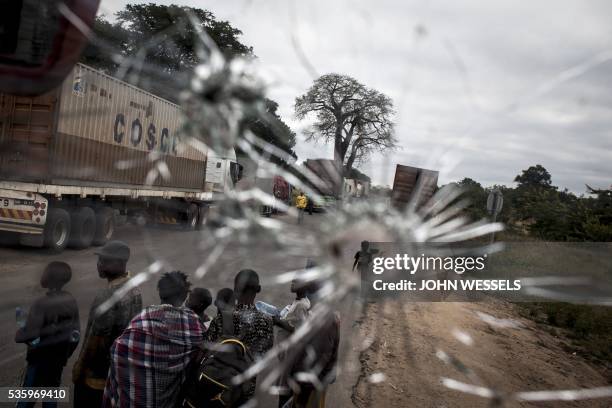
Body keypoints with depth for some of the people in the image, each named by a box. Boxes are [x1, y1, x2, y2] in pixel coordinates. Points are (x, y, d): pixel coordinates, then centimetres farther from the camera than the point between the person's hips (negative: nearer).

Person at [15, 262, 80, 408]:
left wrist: (18, 335, -4)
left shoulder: (42, 304, -25)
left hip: (40, 358, -6)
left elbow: (30, 333, -26)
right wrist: (67, 352, 13)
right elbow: (75, 330, 2)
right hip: (60, 357, 6)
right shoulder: (71, 301, -5)